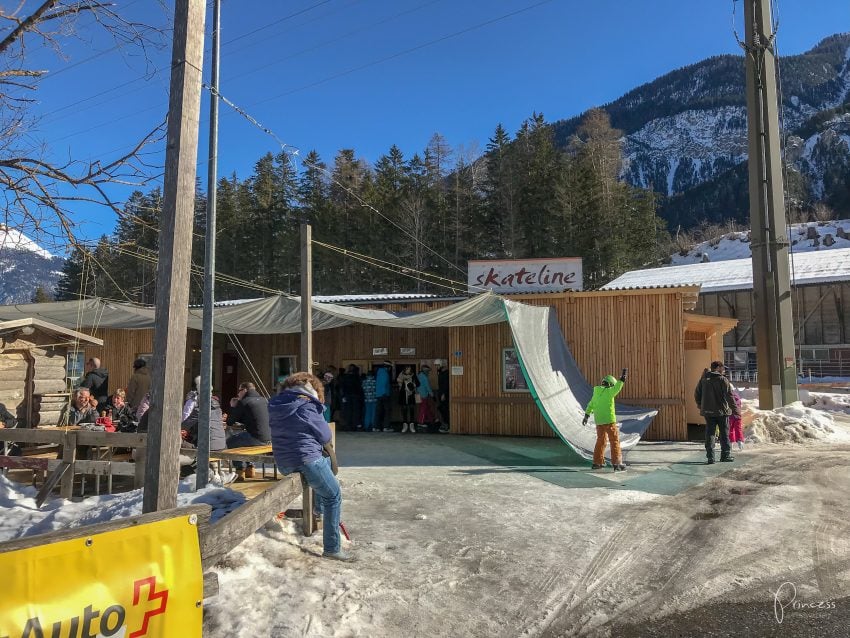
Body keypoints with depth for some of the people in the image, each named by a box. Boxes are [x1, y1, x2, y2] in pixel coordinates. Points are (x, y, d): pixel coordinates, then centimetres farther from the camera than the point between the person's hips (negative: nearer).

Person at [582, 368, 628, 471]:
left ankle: (597, 462, 22)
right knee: (615, 441, 0)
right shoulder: (608, 392, -12)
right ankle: (617, 463, -4)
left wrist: (586, 416, 30)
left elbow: (590, 405, 20)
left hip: (599, 421, 7)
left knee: (600, 441, 18)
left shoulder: (596, 393, 11)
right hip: (609, 421, -7)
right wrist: (623, 376, 1)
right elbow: (618, 387, -7)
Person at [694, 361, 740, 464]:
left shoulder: (703, 379, 5)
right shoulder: (722, 380, -10)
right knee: (724, 434, 10)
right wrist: (736, 410, -6)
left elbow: (697, 395, 10)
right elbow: (729, 396, -11)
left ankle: (710, 457, 2)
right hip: (722, 411, -4)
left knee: (709, 434, 6)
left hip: (708, 412, 4)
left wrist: (701, 406, 23)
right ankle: (725, 455, 16)